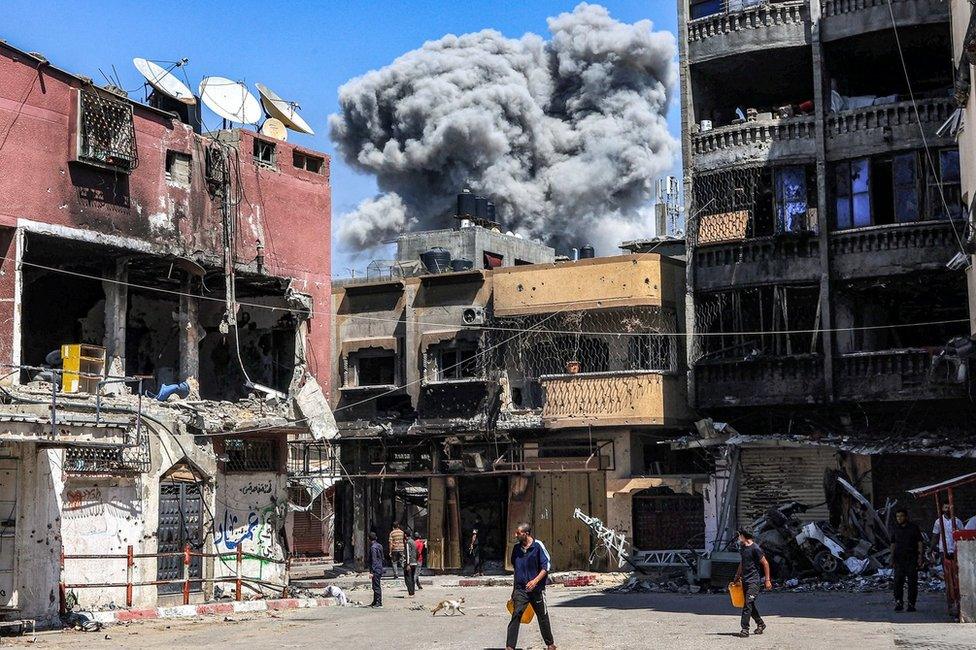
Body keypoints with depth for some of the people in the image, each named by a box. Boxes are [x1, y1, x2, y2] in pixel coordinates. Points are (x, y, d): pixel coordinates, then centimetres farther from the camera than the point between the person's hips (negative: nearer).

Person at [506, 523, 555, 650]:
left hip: (537, 588, -2)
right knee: (516, 615, -13)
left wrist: (535, 581, -21)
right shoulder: (516, 548, 6)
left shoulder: (538, 546, -8)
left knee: (543, 617, 11)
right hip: (520, 588, 2)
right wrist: (514, 589, 21)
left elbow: (546, 566, -9)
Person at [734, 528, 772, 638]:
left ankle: (745, 629, -15)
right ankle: (760, 624, 29)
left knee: (748, 603, -15)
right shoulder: (742, 548, 13)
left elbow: (765, 563, -12)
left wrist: (767, 580, -12)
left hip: (755, 580, -9)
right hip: (745, 580, 9)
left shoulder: (755, 549, -14)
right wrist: (737, 576, 25)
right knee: (749, 604, 13)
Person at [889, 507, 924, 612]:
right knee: (898, 581, -6)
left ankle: (911, 604, 5)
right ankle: (899, 603, -1)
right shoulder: (895, 528, 10)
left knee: (912, 582, -1)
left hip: (912, 558, -2)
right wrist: (892, 558, 9)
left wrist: (920, 557, -5)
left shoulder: (913, 528, 3)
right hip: (899, 559, 2)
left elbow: (919, 543, 4)